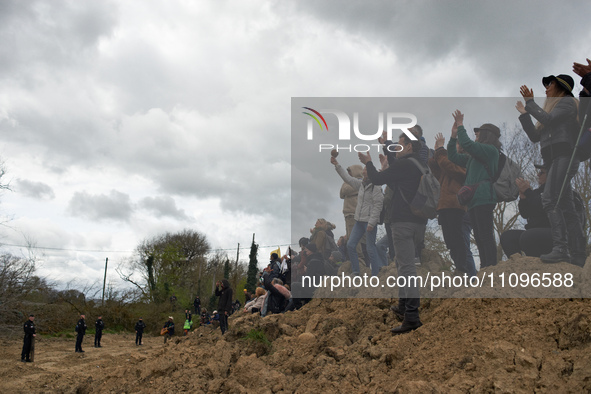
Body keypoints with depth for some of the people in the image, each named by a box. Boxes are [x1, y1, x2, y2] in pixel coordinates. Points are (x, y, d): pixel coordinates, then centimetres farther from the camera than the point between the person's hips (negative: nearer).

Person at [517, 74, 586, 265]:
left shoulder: (567, 101, 6)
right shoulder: (553, 106, 31)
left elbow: (548, 120, -12)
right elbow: (535, 136, 25)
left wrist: (530, 102, -3)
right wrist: (524, 113, 23)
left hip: (563, 155, -9)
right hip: (555, 159, 9)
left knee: (550, 199, -23)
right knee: (566, 207, 3)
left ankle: (560, 247, -29)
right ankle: (578, 254, 1)